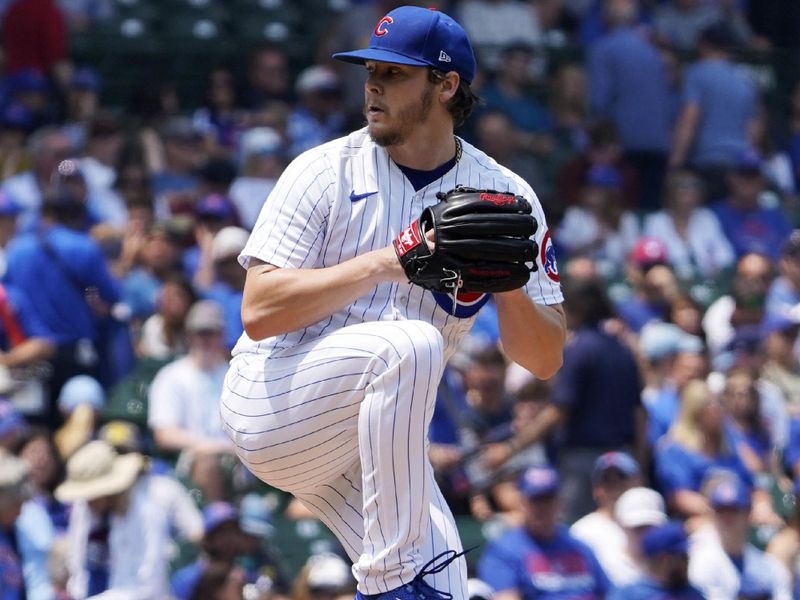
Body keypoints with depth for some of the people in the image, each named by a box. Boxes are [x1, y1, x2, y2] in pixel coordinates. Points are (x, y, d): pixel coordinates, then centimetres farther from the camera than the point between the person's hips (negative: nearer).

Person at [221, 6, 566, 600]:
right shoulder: (326, 171, -7)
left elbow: (545, 360, -1)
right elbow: (258, 311, -17)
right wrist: (384, 263, -23)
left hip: (370, 436, 4)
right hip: (271, 402, -4)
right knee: (411, 344, -32)